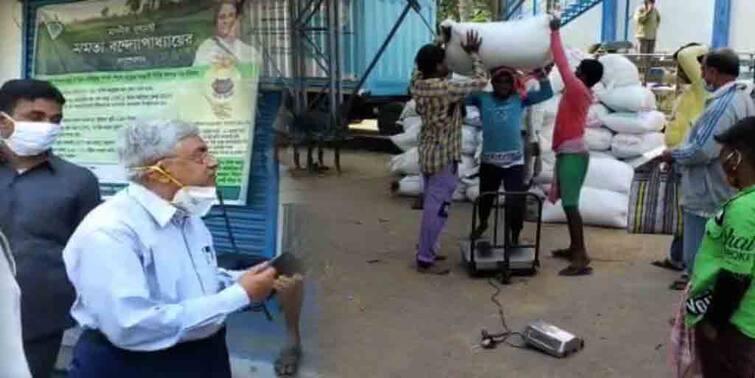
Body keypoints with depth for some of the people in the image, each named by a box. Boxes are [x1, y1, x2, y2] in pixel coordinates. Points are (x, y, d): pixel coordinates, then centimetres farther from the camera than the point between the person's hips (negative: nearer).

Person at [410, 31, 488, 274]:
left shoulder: (417, 83, 0)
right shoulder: (445, 89, -23)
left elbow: (421, 65, 24)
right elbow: (480, 81, -14)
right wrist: (473, 53, -2)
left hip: (428, 153, 9)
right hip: (444, 157, -9)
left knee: (431, 204, 19)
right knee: (437, 207, -2)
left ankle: (426, 251, 28)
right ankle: (425, 260, 4)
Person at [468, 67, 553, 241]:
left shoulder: (519, 99, 2)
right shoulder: (482, 98, 0)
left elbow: (546, 94, -2)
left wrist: (540, 74, -16)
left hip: (514, 161, -1)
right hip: (489, 160, 1)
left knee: (515, 201, -3)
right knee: (485, 197, 22)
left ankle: (514, 237, 15)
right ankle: (482, 224, 50)